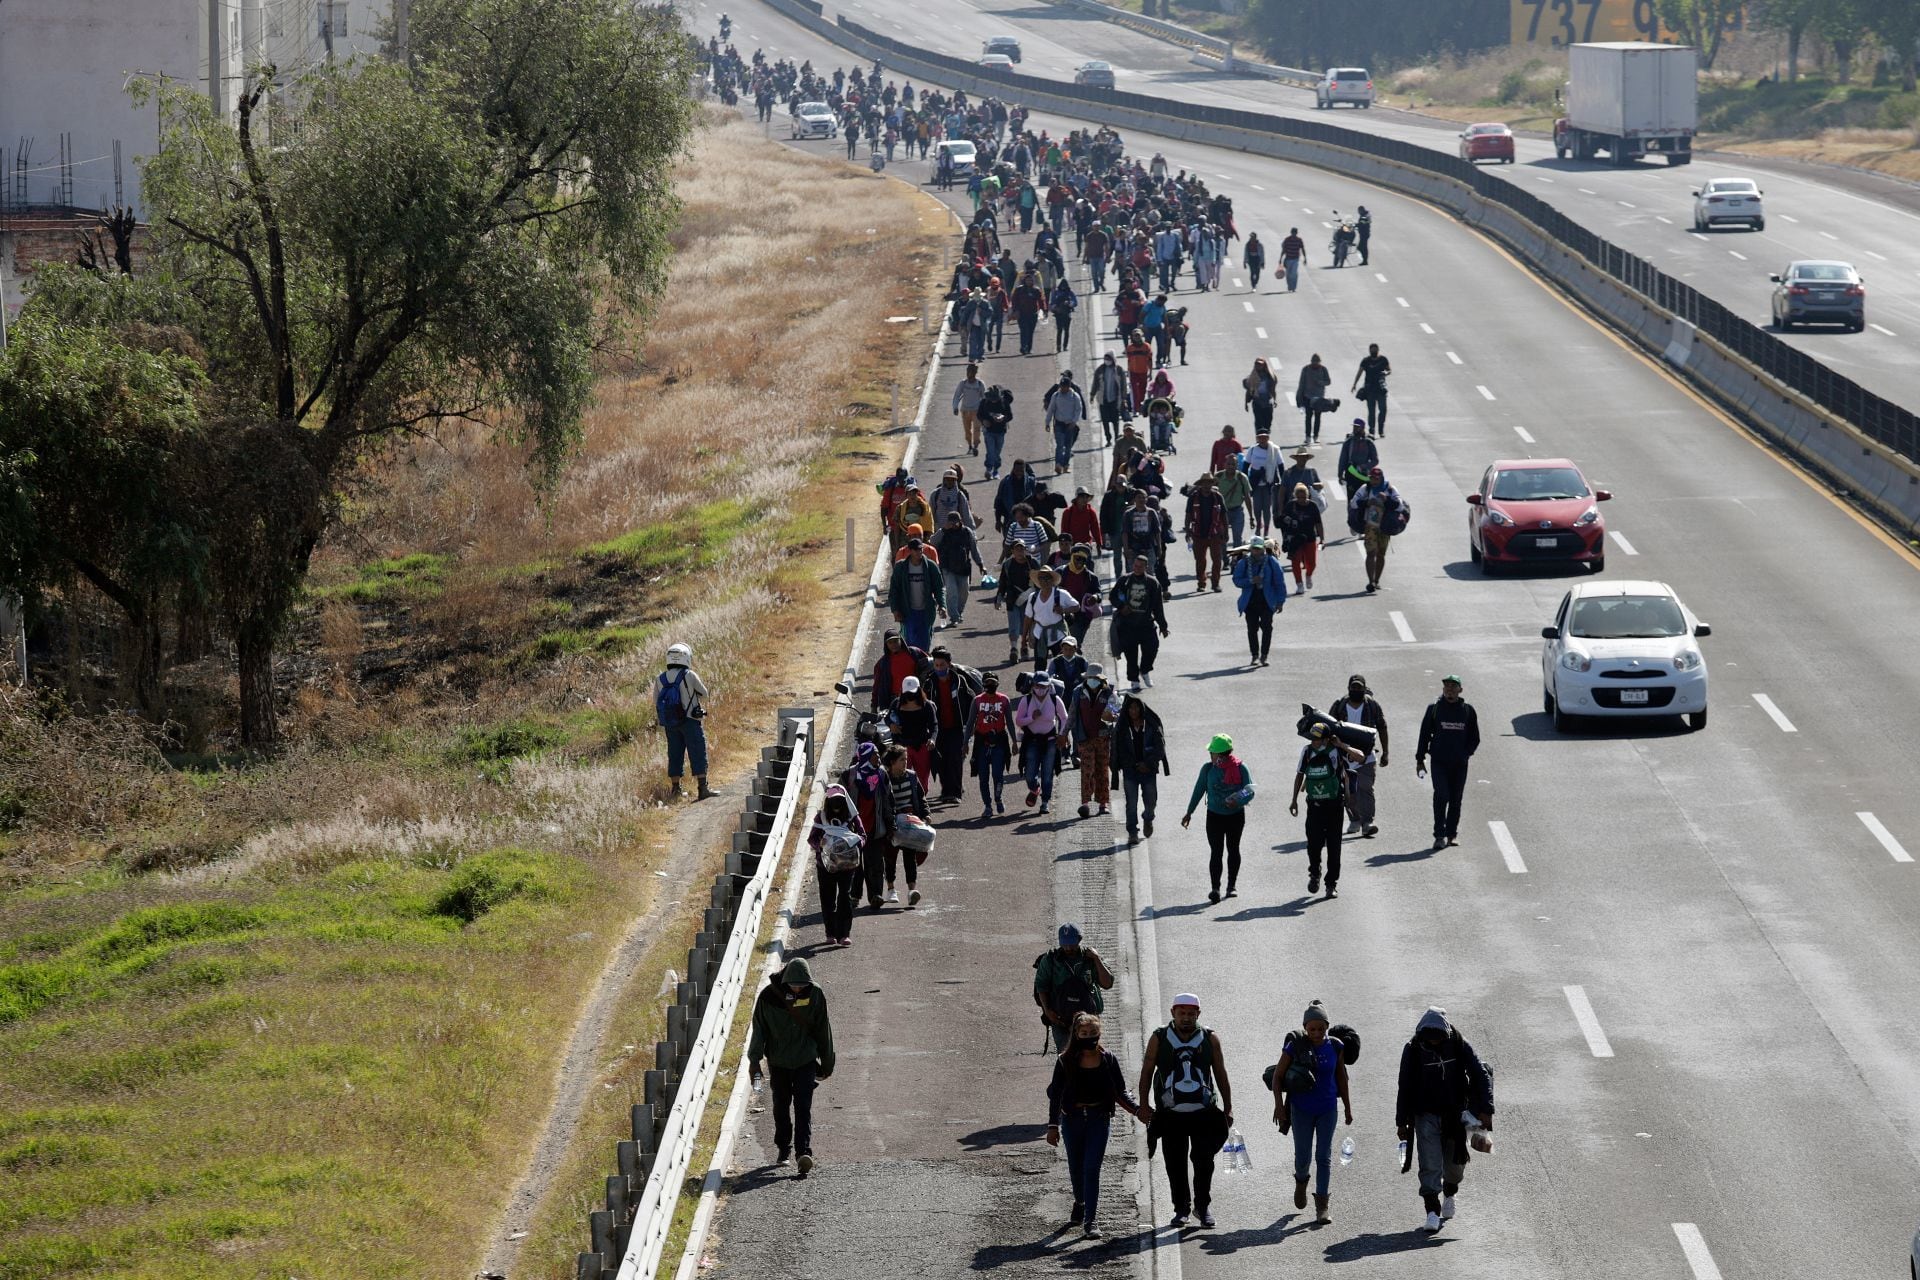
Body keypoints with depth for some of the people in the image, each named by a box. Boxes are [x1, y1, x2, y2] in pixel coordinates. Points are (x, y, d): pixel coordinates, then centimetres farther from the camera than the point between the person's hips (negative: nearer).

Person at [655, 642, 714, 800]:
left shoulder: (660, 680, 3)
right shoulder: (690, 676, -11)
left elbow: (656, 704, 10)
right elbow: (704, 695, 1)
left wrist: (658, 722, 23)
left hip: (670, 724, 4)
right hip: (690, 721, -4)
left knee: (675, 755, 12)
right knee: (698, 754, -1)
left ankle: (676, 789, 16)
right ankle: (703, 788, -7)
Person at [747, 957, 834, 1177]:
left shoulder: (815, 995, -9)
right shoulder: (769, 996, -12)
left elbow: (823, 1030, 2)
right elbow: (759, 1029, -3)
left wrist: (826, 1063, 8)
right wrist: (754, 1060, -4)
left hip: (806, 1060, -1)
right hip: (778, 1061, 1)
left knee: (803, 1107, -10)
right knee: (781, 1106, 12)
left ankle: (804, 1152, -17)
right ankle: (784, 1148, 28)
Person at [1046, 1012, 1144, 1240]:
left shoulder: (1108, 1060, -1)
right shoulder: (1066, 1061, -3)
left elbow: (1120, 1093, 5)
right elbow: (1055, 1094, -1)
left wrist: (1137, 1110, -9)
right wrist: (1053, 1125, -7)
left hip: (1099, 1119, -1)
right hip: (1072, 1119, 1)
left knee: (1091, 1168, -11)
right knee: (1076, 1168, 14)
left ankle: (1091, 1221, -12)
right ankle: (1080, 1204, 42)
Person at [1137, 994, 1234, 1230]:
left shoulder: (1210, 1039, 5)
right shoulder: (1159, 1039, 3)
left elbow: (1221, 1075, 10)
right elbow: (1146, 1073, 6)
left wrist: (1228, 1109, 8)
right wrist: (1144, 1105, -2)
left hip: (1204, 1113, 0)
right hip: (1170, 1114, 0)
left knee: (1204, 1162, -4)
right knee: (1175, 1165, 4)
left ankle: (1203, 1205, 13)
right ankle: (1181, 1208, 17)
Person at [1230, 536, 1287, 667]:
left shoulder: (1271, 563, -1)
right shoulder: (1243, 563, 2)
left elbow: (1280, 582, 1)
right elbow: (1237, 580, 0)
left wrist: (1280, 601, -3)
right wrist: (1251, 581, -17)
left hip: (1267, 602, -1)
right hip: (1250, 602, 1)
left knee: (1267, 628, -9)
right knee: (1252, 629, 5)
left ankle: (1263, 656, -4)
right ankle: (1254, 655, 17)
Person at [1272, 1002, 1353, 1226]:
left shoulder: (1335, 1048, -3)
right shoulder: (1295, 1047, -10)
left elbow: (1341, 1078, 9)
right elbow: (1277, 1076, -3)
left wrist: (1347, 1107, 13)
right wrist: (1279, 1105, -10)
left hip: (1327, 1109, 1)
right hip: (1301, 1110, -1)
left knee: (1324, 1157, -1)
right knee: (1303, 1156, 4)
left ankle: (1322, 1207, 0)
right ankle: (1301, 1181, 39)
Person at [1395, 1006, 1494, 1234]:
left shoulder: (1458, 1045, -7)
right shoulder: (1413, 1050, -8)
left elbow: (1481, 1075, -6)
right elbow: (1405, 1087, 0)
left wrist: (1485, 1110, -15)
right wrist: (1402, 1122, 1)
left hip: (1455, 1113, 1)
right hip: (1426, 1114, -1)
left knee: (1455, 1163, 11)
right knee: (1430, 1165, -12)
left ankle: (1449, 1194, 41)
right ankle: (1432, 1211, -13)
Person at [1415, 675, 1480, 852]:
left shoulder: (1468, 711, 5)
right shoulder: (1434, 709, 2)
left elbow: (1474, 738, 10)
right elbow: (1424, 735, 6)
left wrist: (1465, 754, -6)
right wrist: (1420, 759, 2)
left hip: (1459, 764, 2)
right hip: (1439, 762, -2)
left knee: (1456, 799, 8)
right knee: (1441, 796, -14)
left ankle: (1452, 834, 19)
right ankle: (1439, 835, -13)